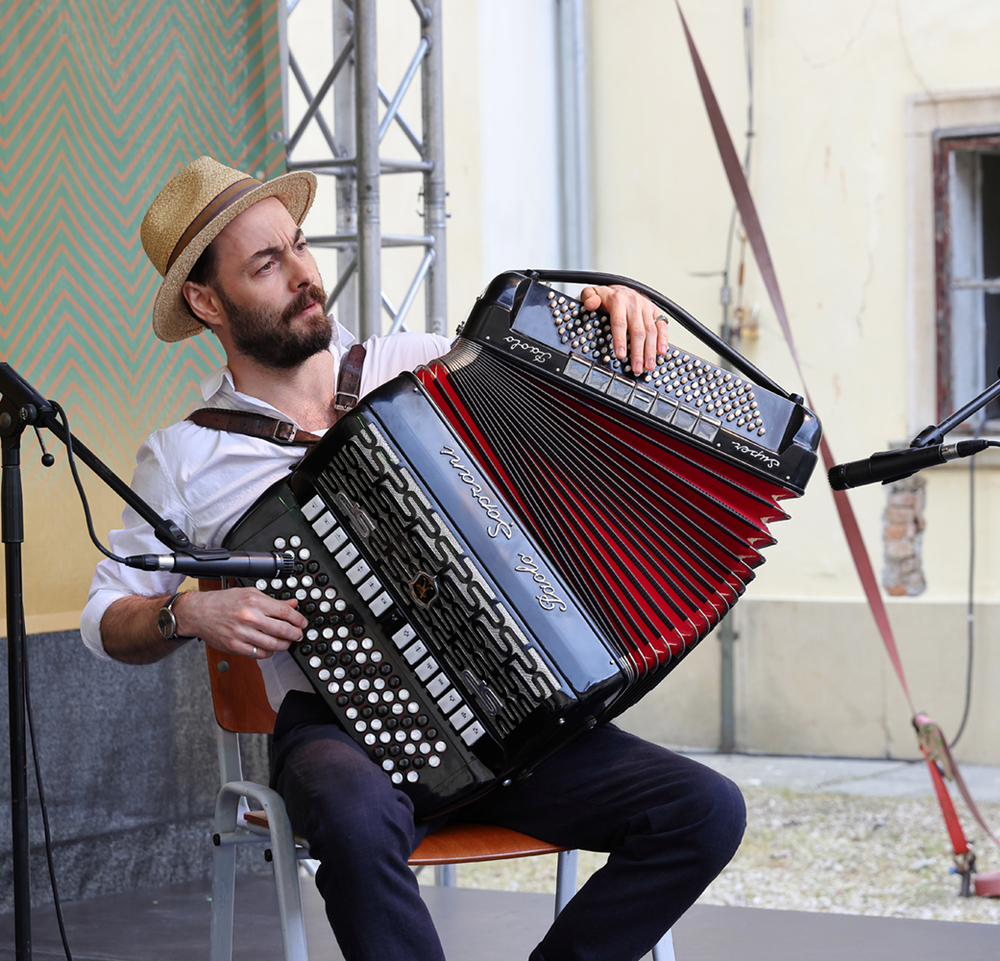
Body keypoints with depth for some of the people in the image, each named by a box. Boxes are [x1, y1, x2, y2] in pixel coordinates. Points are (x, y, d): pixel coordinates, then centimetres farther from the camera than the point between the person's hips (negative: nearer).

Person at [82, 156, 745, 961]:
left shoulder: (411, 364, 12)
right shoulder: (185, 456, 5)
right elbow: (107, 622, 11)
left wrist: (615, 308, 1)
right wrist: (188, 614, -10)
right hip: (341, 725, -4)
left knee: (706, 811, -16)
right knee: (359, 820, -41)